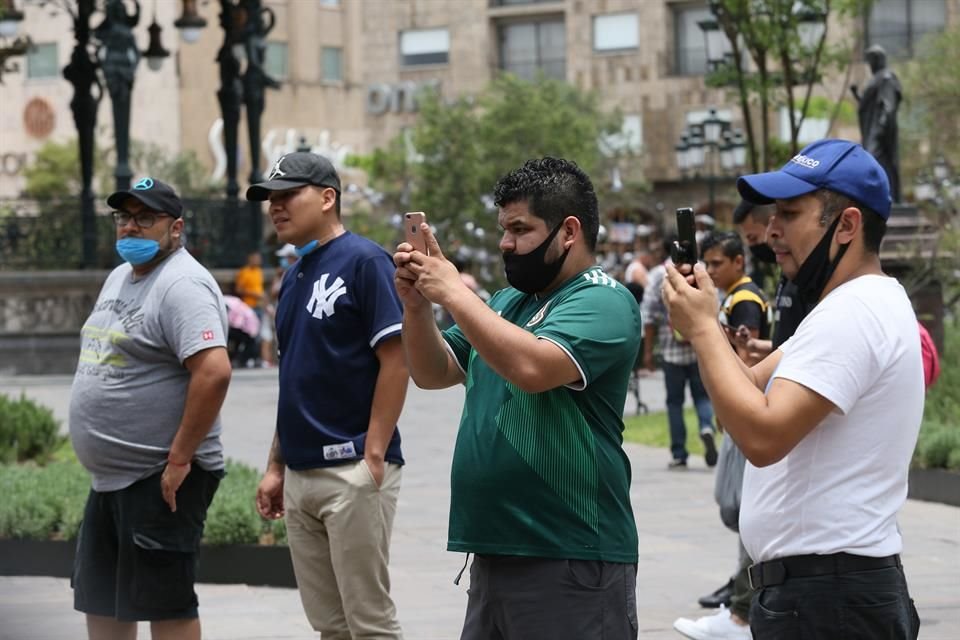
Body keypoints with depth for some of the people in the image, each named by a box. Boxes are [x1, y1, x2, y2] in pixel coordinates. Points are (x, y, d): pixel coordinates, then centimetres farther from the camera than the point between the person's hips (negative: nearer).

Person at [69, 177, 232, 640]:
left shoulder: (182, 285, -17)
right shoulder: (119, 278, 14)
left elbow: (214, 372, -28)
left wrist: (179, 459, -25)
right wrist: (102, 450, 18)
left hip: (159, 479, -10)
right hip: (110, 475, 10)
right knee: (100, 599, 16)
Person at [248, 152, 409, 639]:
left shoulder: (364, 261, -9)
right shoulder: (294, 276, 16)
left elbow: (397, 360, -14)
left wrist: (374, 457, -18)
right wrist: (276, 466, 17)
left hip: (353, 471, -8)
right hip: (301, 475, 8)